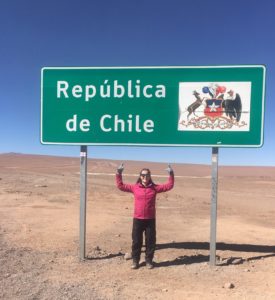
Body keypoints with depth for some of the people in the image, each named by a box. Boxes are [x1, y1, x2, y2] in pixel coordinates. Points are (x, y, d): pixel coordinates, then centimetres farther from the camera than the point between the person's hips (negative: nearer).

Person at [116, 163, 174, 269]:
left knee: (150, 241, 8)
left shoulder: (154, 187, 0)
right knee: (136, 241, 9)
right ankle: (135, 260, 24)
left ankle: (149, 260, 25)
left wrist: (171, 175, -8)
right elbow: (120, 186, 3)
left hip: (150, 219, 0)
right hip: (137, 219, 0)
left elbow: (169, 186, 1)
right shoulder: (135, 187, -1)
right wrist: (119, 173, -4)